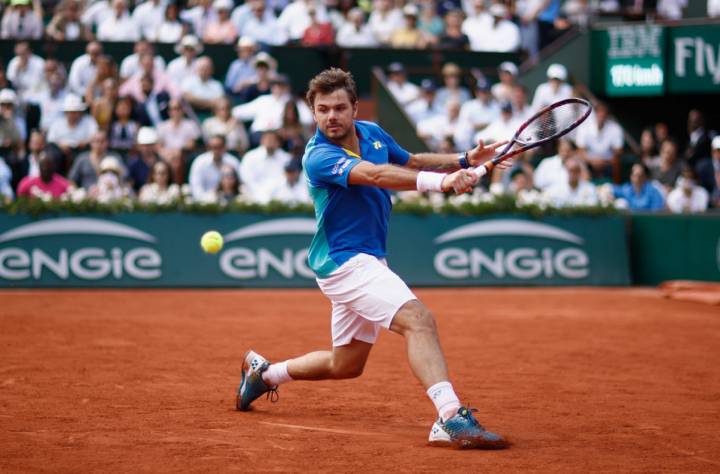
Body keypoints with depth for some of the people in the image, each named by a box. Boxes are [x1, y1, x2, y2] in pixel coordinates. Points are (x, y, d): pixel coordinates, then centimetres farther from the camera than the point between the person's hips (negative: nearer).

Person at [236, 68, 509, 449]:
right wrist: (441, 181, -48)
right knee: (419, 319, -27)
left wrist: (464, 160, 7)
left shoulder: (372, 133, 5)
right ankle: (451, 418, -38)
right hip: (345, 261, -9)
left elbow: (411, 162, 23)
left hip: (365, 261, 9)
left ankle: (263, 372, 39)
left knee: (345, 365, 20)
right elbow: (376, 174, -36)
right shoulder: (318, 157, -20)